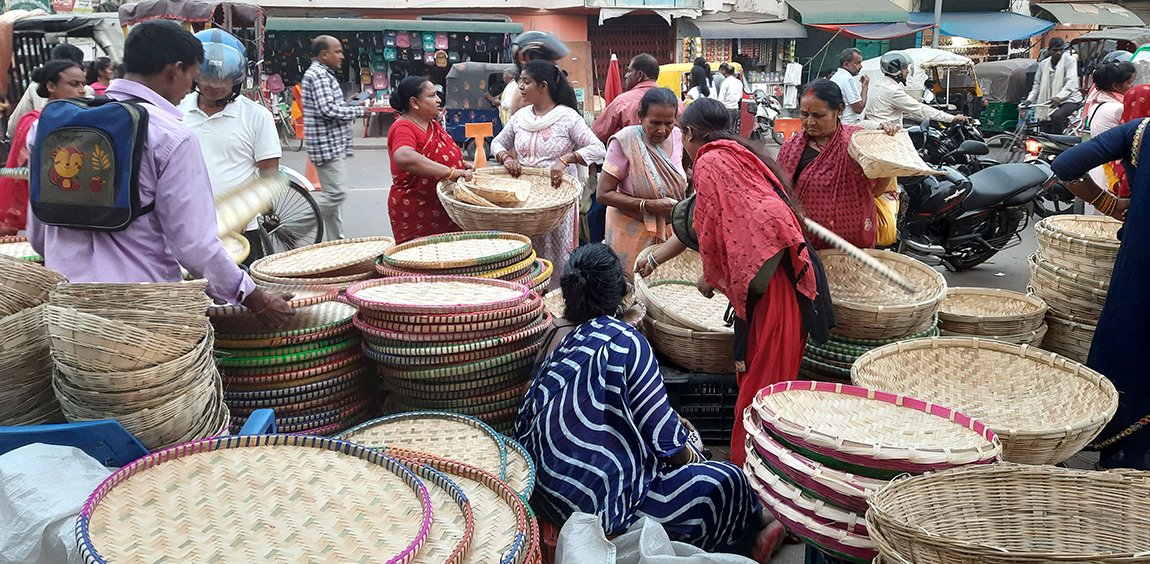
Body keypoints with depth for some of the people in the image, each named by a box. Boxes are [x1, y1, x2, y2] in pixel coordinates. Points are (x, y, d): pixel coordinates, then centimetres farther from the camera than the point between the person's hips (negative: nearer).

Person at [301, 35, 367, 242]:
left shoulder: (323, 74, 21)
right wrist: (359, 110, -13)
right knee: (335, 193, -14)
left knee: (334, 194, 12)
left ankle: (336, 240, 17)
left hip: (334, 145, 11)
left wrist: (348, 105, 13)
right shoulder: (318, 75, -13)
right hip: (328, 145, -11)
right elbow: (328, 109, -23)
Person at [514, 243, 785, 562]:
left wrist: (667, 418, 16)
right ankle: (750, 536, 36)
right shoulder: (624, 342, -20)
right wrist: (691, 456, 6)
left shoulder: (553, 332, 1)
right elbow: (668, 444, -16)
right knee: (728, 482, 5)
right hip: (596, 501, -8)